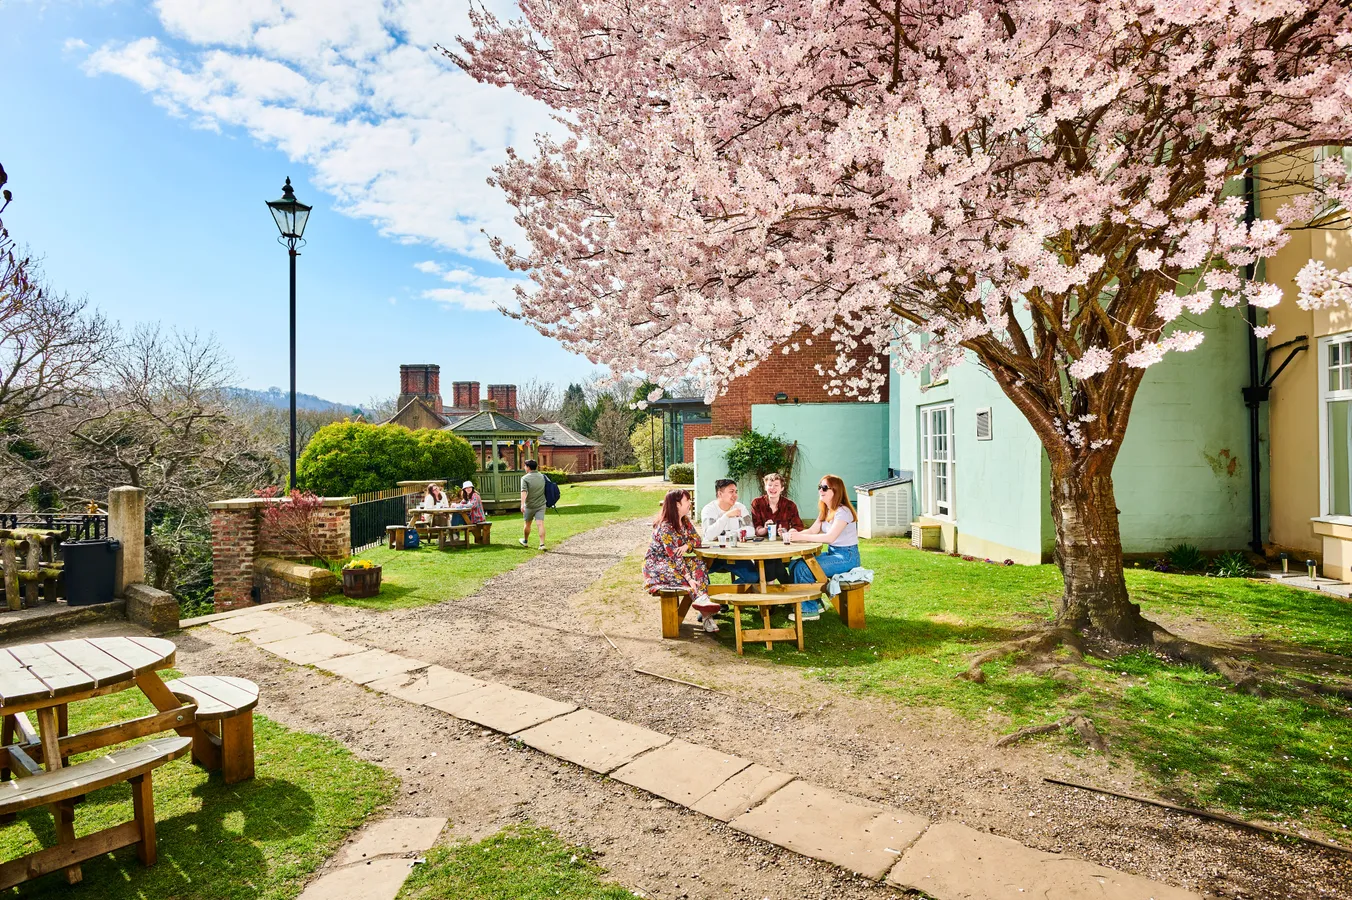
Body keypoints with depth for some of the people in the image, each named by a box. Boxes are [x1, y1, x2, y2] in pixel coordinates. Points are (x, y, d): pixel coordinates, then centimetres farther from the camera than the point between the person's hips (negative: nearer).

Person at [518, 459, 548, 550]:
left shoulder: (525, 478, -12)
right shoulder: (542, 476, 2)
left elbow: (524, 491, -24)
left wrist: (522, 504, -32)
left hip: (530, 505, -2)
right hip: (541, 505, 2)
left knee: (528, 524, 17)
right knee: (541, 524, -4)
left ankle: (525, 541, 36)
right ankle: (542, 544, -14)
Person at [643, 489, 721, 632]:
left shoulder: (685, 521, 3)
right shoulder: (665, 527, -23)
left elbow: (696, 539, 0)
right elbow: (675, 556, -29)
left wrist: (686, 546, -24)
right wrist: (689, 578, -37)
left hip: (675, 562, 7)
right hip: (656, 563, -7)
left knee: (698, 563, -21)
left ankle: (702, 600, -37)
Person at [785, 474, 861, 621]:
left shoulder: (843, 511, -18)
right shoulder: (825, 511, 12)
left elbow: (830, 537, -30)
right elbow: (812, 531, 3)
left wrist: (801, 536, -32)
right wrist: (794, 534, -17)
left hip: (846, 557, -9)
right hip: (832, 553, 9)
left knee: (803, 568, -21)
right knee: (795, 564, -3)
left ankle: (810, 610, -8)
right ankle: (815, 602, 8)